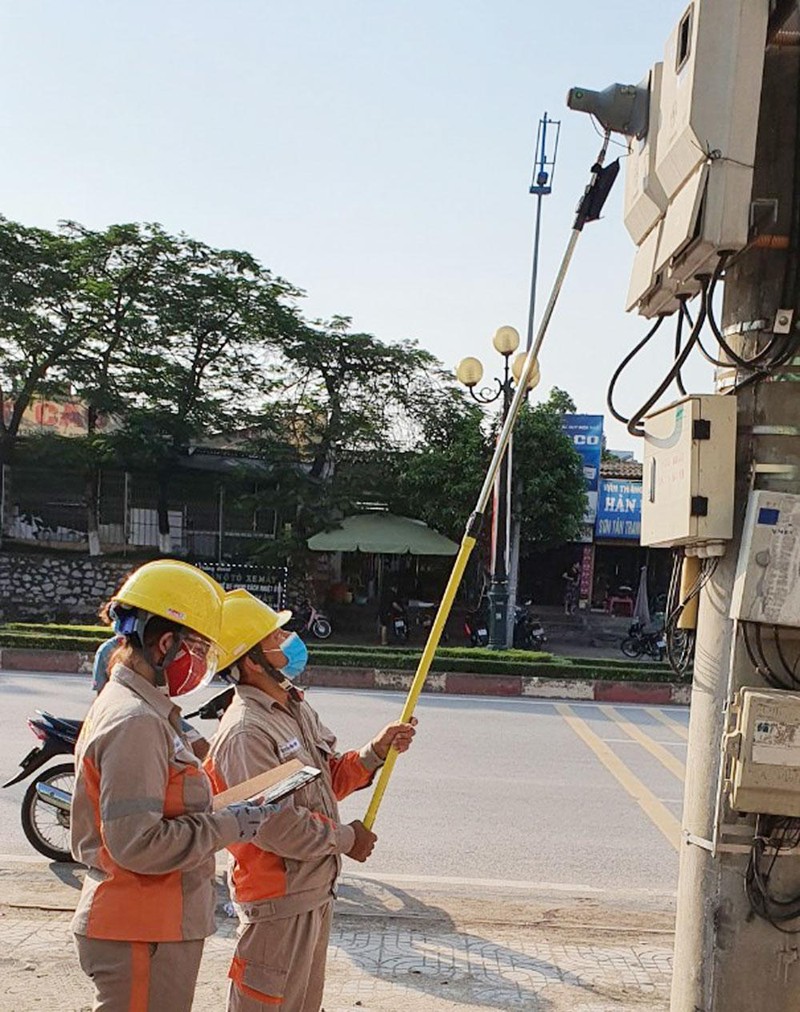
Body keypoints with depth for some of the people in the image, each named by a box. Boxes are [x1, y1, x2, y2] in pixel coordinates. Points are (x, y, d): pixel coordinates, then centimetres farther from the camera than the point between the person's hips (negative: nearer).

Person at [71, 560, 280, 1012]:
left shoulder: (137, 708, 10)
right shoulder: (135, 722, -22)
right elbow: (138, 844, -26)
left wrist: (223, 812, 5)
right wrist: (230, 826, -18)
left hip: (160, 927, 10)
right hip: (141, 937, -10)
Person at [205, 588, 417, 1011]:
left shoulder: (297, 709, 8)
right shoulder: (246, 733, -25)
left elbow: (329, 780, 14)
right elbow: (275, 825, -27)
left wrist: (376, 751, -2)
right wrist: (347, 838, -14)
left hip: (316, 889, 10)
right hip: (278, 899, -9)